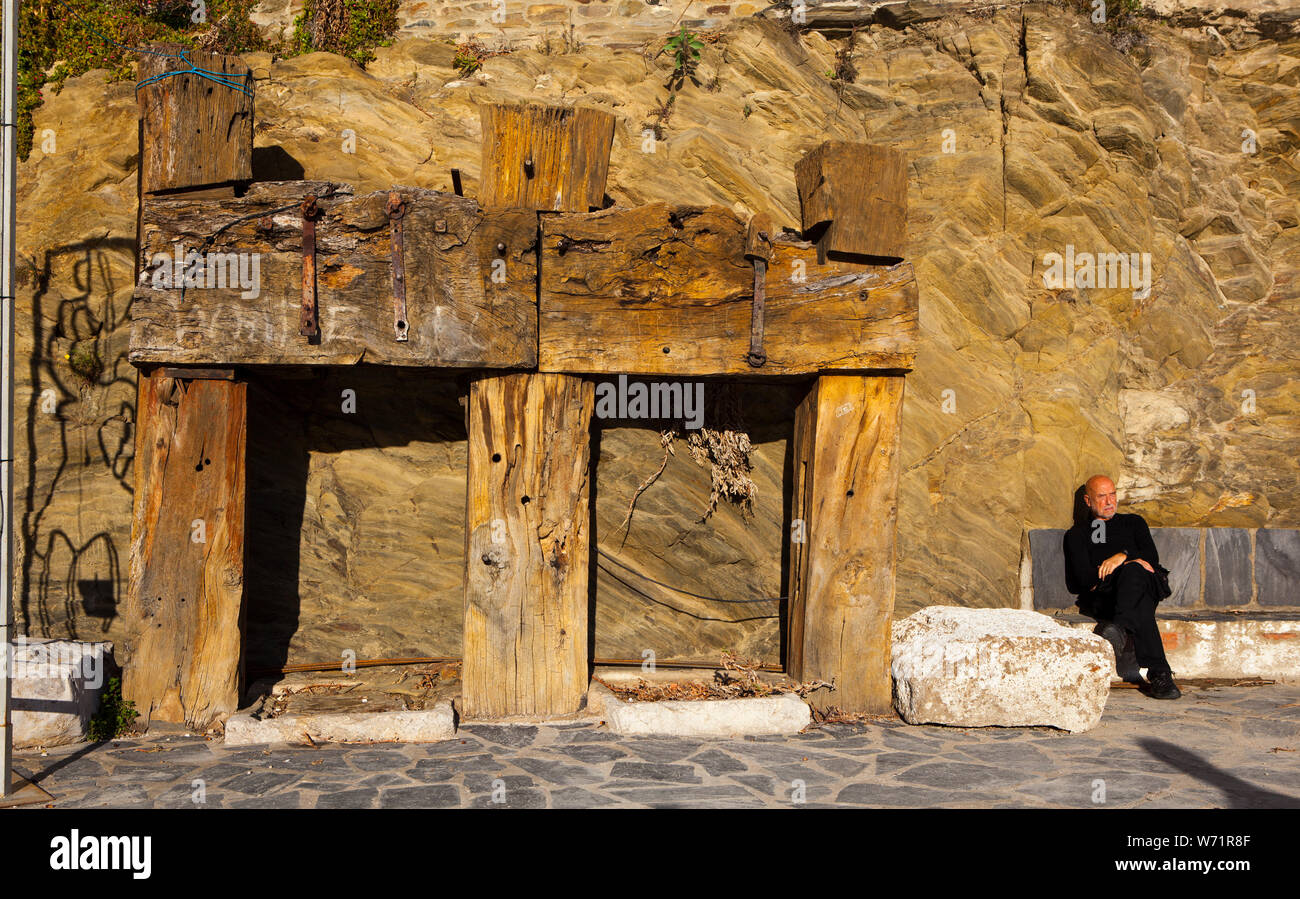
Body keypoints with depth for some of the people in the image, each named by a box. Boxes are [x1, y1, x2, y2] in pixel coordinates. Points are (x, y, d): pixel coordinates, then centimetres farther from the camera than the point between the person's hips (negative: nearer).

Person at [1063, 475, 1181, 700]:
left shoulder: (1133, 522, 30)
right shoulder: (1077, 534, 22)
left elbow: (1152, 557, 12)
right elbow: (1084, 577, 3)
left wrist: (1124, 556, -10)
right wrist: (1134, 563, -3)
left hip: (1142, 586, 1)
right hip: (1100, 596, -1)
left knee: (1133, 571, -40)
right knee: (1140, 605, -40)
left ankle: (1119, 629, -63)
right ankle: (1159, 674, -52)